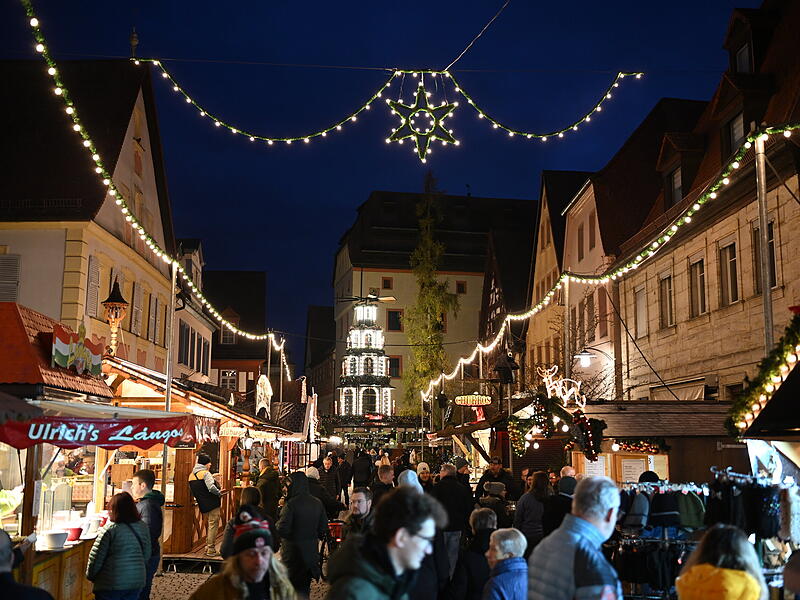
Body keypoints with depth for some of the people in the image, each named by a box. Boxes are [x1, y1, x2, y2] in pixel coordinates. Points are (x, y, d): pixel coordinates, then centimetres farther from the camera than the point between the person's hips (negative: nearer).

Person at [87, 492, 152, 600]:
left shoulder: (109, 529, -15)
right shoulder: (143, 527, 2)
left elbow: (96, 557, -9)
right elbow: (147, 555, 11)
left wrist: (90, 576, 6)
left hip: (111, 584, -5)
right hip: (137, 582, 5)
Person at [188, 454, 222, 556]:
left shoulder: (191, 475, 11)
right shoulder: (205, 473, -14)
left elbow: (193, 491, 15)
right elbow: (211, 487, -24)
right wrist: (219, 493, -8)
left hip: (203, 505, 8)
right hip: (212, 504, -8)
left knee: (209, 525, 19)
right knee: (213, 525, -2)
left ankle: (208, 547, 22)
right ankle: (211, 549, -1)